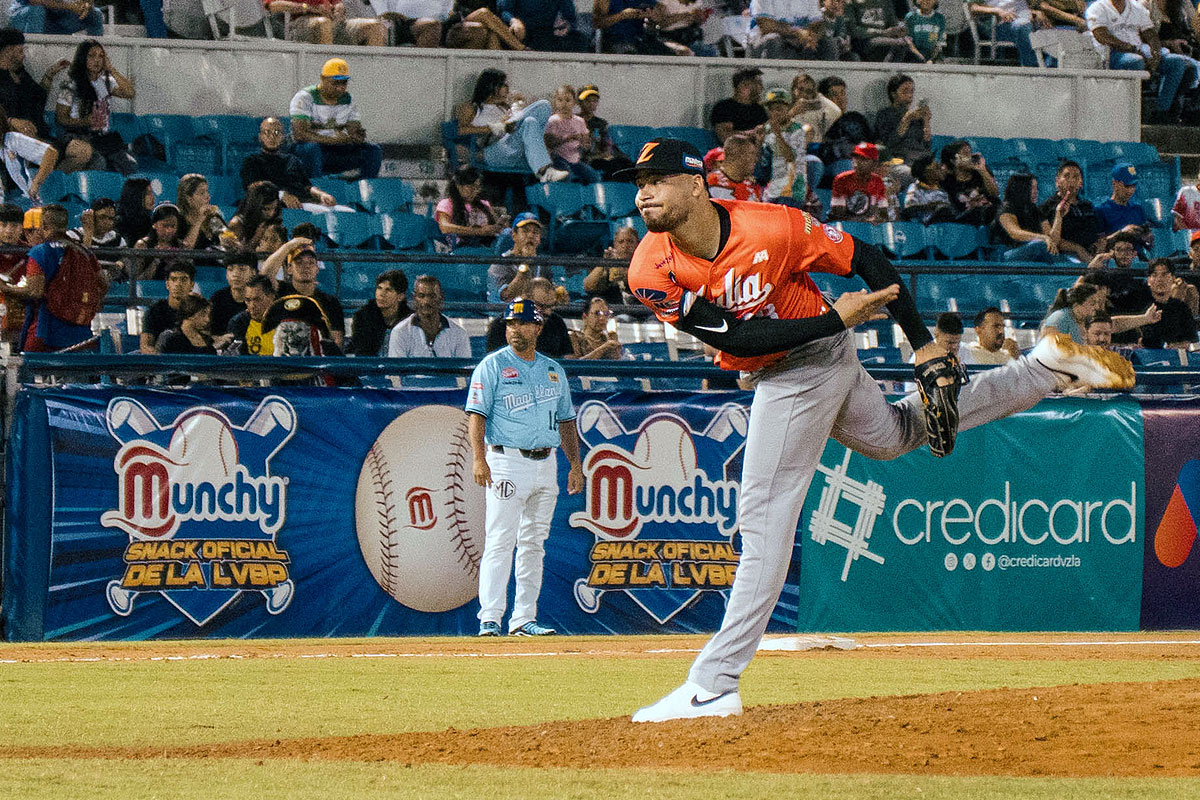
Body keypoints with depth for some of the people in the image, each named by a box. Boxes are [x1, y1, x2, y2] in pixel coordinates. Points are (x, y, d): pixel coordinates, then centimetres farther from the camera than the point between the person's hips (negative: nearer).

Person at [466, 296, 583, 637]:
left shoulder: (554, 370, 16)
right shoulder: (492, 366, 0)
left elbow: (565, 419, 21)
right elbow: (476, 413, -7)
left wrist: (575, 463, 12)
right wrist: (479, 458, -20)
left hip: (546, 464, 6)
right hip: (507, 460, -6)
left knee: (533, 544, 6)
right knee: (500, 542, -12)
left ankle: (523, 618, 9)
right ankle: (489, 618, -15)